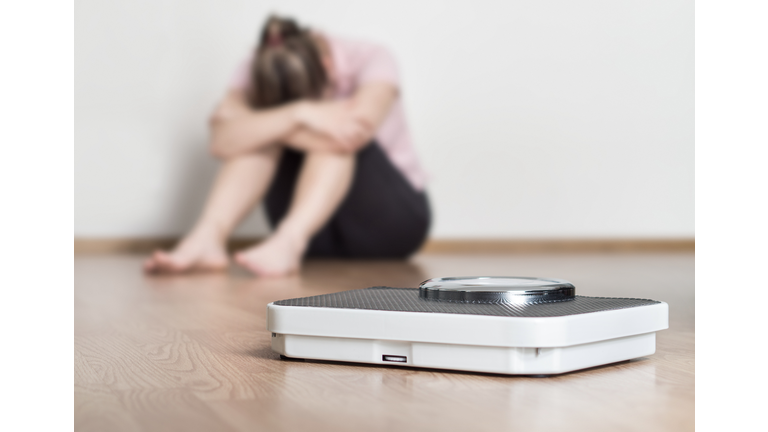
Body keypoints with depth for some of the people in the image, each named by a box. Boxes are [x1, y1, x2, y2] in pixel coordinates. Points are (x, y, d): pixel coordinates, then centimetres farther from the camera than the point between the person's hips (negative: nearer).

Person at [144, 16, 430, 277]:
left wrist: (261, 126, -31)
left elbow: (355, 134, -38)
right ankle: (208, 237, -36)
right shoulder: (261, 73, -12)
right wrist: (298, 114, -41)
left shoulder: (370, 60, -18)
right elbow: (222, 141, -31)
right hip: (316, 227, 2)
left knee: (337, 138, -31)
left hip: (395, 219, -2)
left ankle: (287, 243, -48)